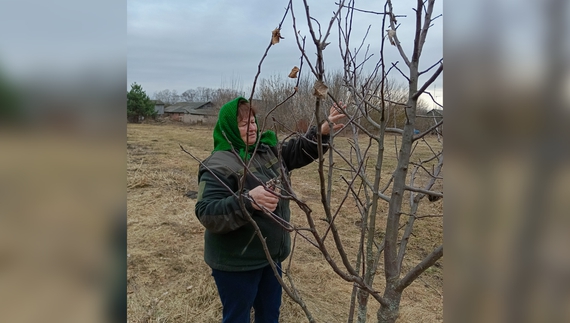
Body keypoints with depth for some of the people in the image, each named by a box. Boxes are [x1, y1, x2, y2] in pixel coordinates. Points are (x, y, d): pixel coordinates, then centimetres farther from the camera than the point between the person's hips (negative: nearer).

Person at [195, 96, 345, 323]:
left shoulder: (269, 149, 3)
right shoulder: (219, 164, -21)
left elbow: (299, 150, 12)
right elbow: (207, 213, -28)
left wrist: (322, 132, -7)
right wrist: (247, 200, -42)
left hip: (270, 255, 8)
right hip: (236, 263, -7)